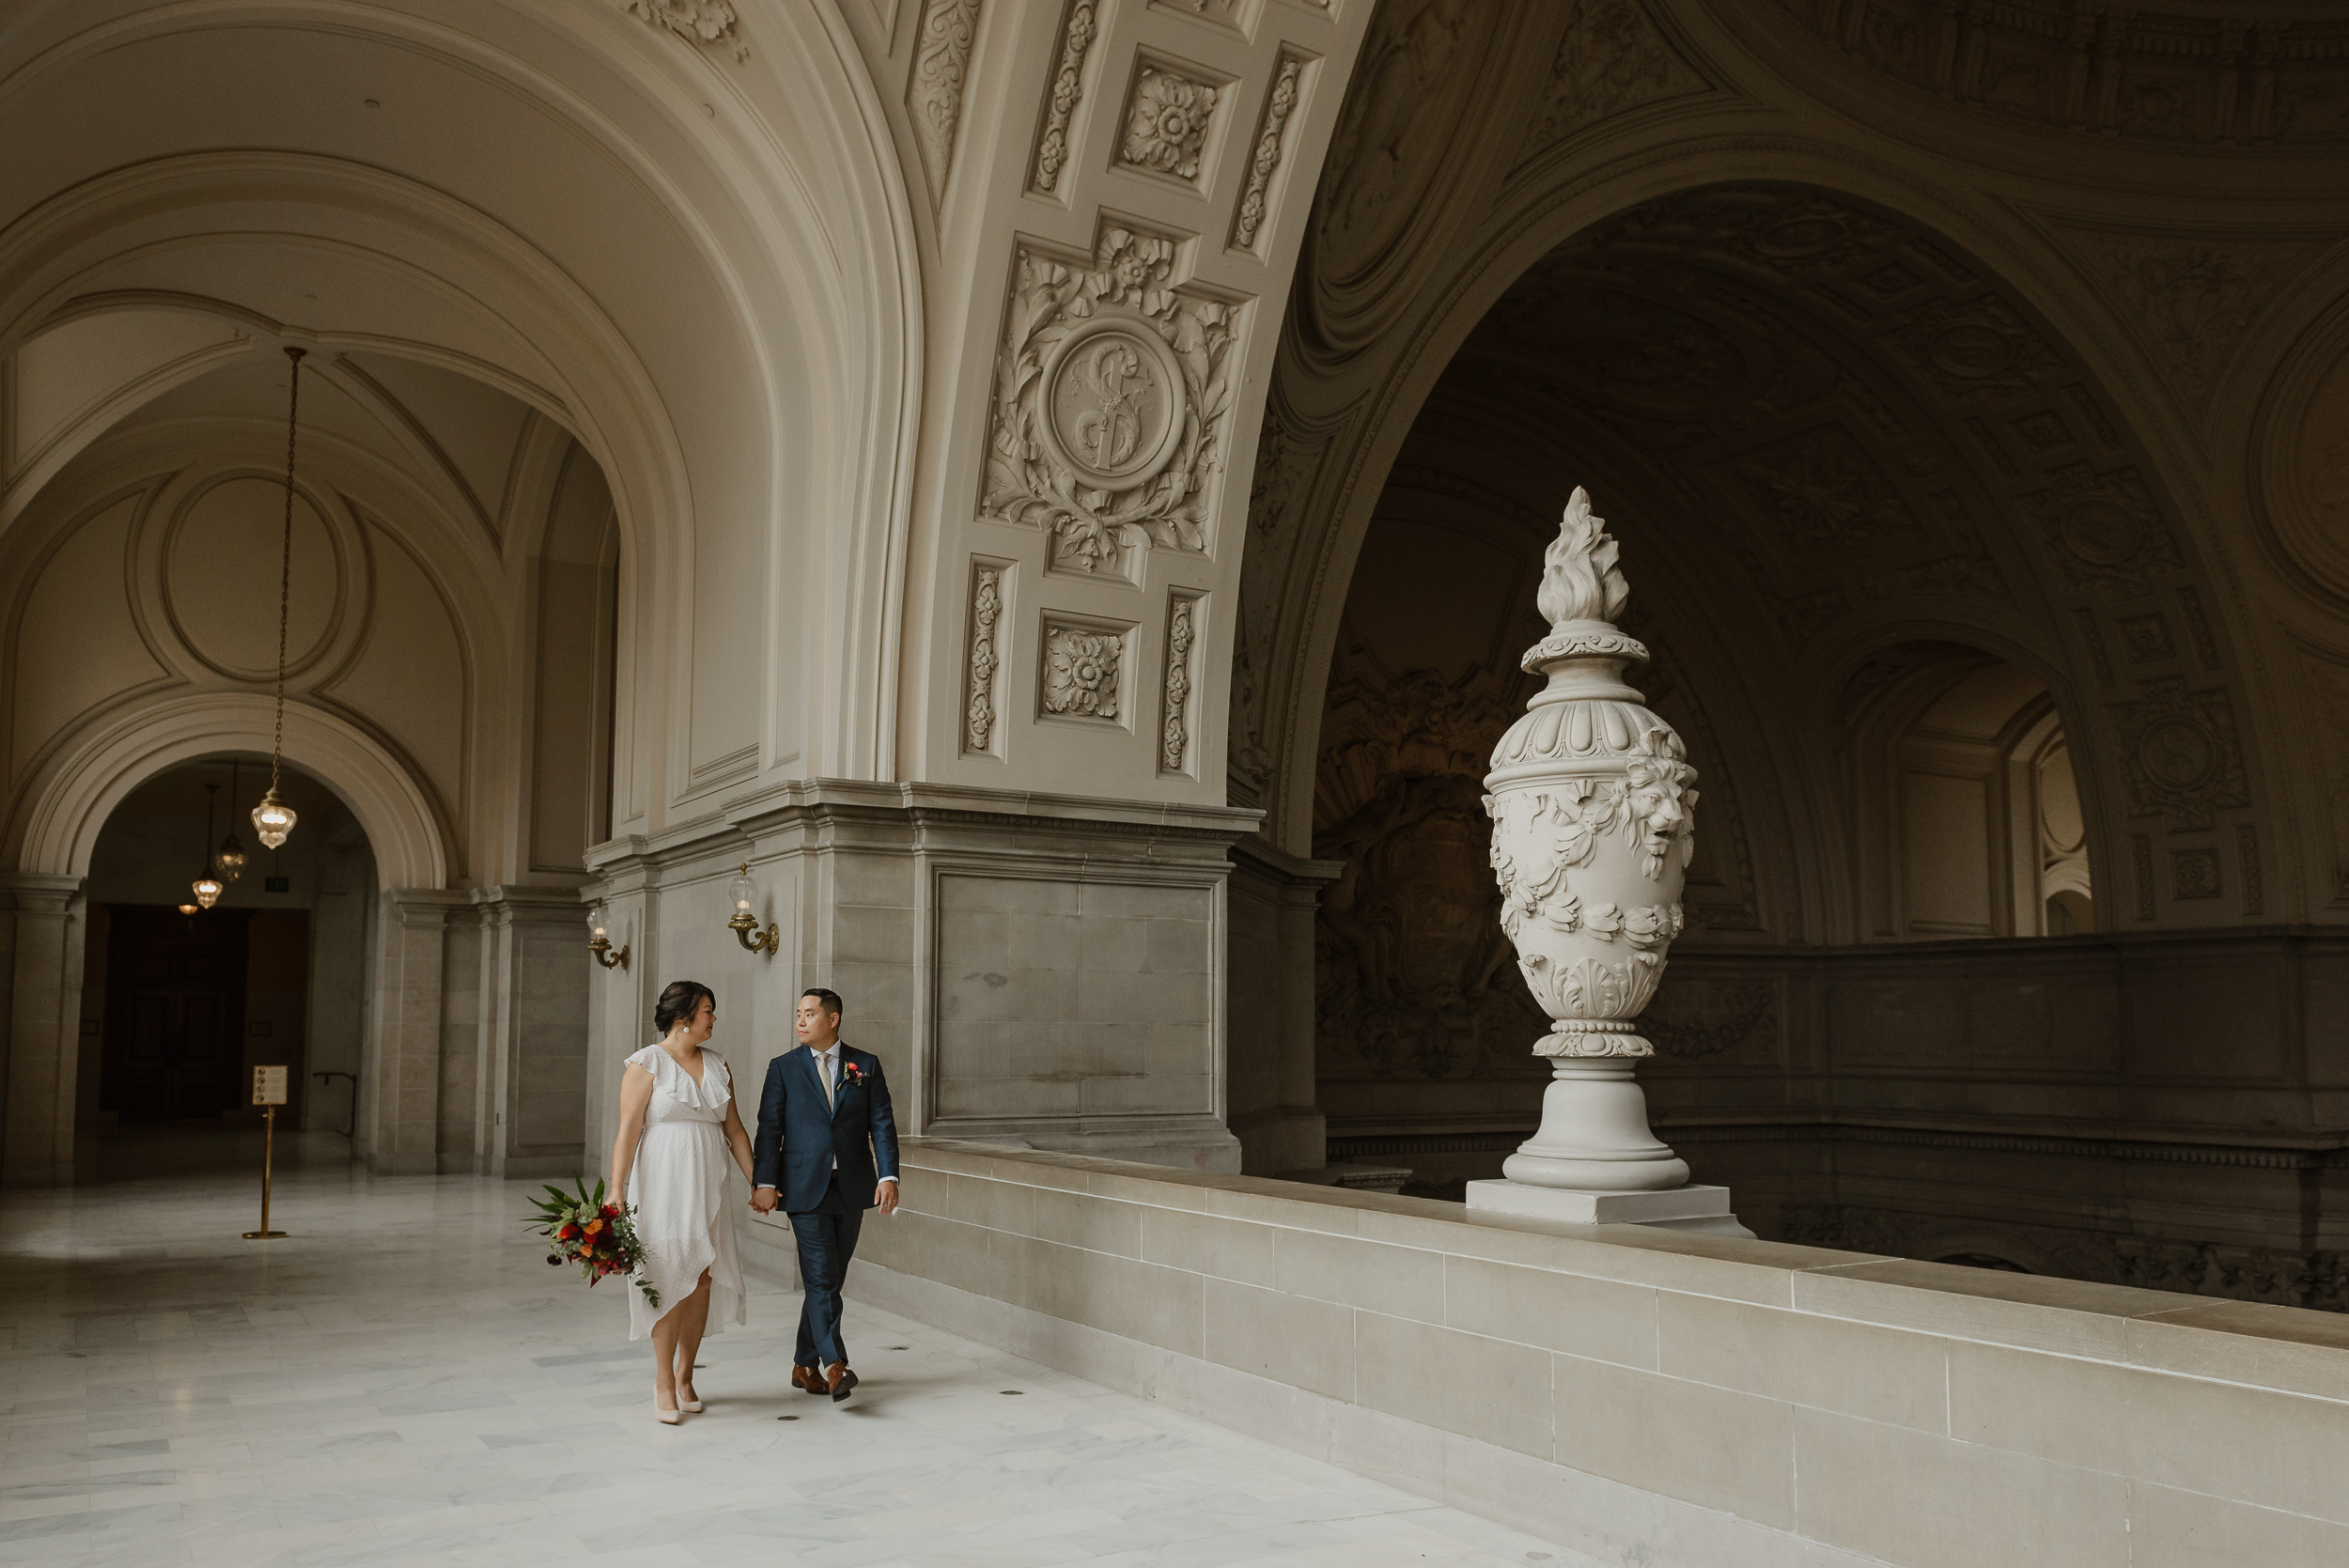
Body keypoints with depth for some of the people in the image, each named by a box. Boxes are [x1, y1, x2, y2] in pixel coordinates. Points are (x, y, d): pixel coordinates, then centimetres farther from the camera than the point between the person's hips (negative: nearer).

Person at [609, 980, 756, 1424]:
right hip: (662, 1184, -5)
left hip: (706, 1187, 5)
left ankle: (685, 1375, 19)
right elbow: (627, 1131, -10)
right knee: (672, 1279, -7)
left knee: (704, 1280, 4)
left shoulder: (717, 1065, 12)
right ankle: (663, 1379, 7)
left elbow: (733, 1128, 15)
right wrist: (615, 1193, -17)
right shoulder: (646, 1064, -5)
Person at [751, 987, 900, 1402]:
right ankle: (835, 1366, -16)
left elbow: (882, 1124, 3)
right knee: (821, 1278, -11)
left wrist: (888, 1175, -8)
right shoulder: (783, 1068, 4)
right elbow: (770, 1129, -1)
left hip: (851, 1189, 2)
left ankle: (805, 1365, 22)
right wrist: (765, 1182, -10)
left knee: (831, 1279, 9)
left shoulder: (866, 1065, 6)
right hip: (805, 1189, -2)